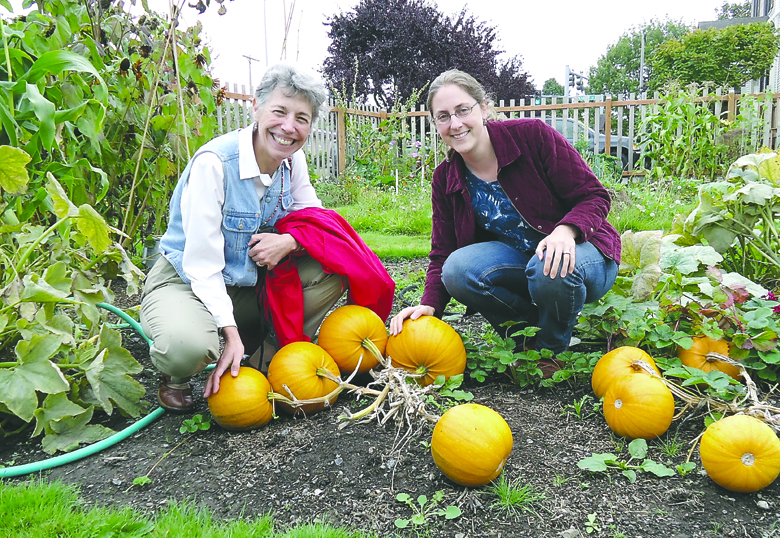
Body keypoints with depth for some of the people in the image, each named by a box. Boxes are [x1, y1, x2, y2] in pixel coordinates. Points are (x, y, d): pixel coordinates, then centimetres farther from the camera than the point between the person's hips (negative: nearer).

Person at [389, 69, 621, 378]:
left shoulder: (532, 135, -16)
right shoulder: (446, 179, -2)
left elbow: (594, 196, -14)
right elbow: (443, 253, -3)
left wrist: (565, 230, -36)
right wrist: (429, 305, -21)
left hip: (579, 251, -3)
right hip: (517, 262, 4)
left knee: (549, 268, -38)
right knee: (458, 268, -26)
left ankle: (551, 351, -4)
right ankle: (527, 340, 0)